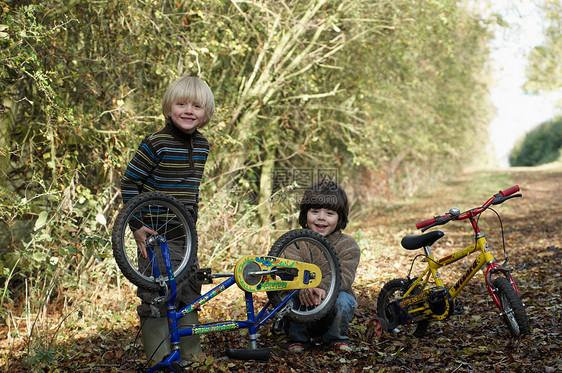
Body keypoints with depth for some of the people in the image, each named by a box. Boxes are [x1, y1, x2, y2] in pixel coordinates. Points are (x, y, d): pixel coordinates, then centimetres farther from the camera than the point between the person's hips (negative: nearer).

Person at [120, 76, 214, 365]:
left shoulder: (202, 146, 5)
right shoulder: (156, 144, -15)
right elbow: (129, 182, -10)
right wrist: (136, 225, -14)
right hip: (155, 233, -6)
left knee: (190, 292, 13)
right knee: (156, 297, -3)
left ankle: (190, 353, 26)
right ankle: (160, 358, 9)